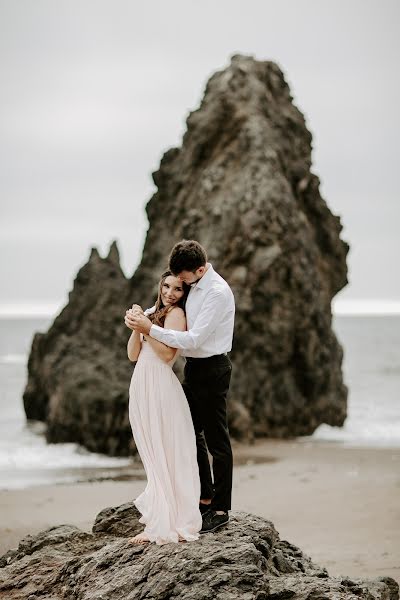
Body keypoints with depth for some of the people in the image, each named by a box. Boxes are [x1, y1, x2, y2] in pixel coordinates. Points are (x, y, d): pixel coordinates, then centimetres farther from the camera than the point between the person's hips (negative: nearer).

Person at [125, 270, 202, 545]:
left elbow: (167, 353, -17)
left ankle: (166, 526, -2)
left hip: (160, 388, -8)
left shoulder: (176, 313, -5)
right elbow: (133, 355, 12)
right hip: (142, 387, 8)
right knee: (154, 457, 13)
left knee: (165, 457, -4)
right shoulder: (154, 314, 19)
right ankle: (158, 515, 21)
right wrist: (136, 328, -4)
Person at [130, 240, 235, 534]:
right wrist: (144, 313, 10)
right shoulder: (194, 285, 6)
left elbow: (193, 339, -25)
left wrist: (151, 329, -22)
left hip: (212, 370, -9)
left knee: (216, 440, -1)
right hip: (194, 367, 9)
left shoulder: (217, 293, -22)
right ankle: (204, 498, 28)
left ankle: (221, 509, 7)